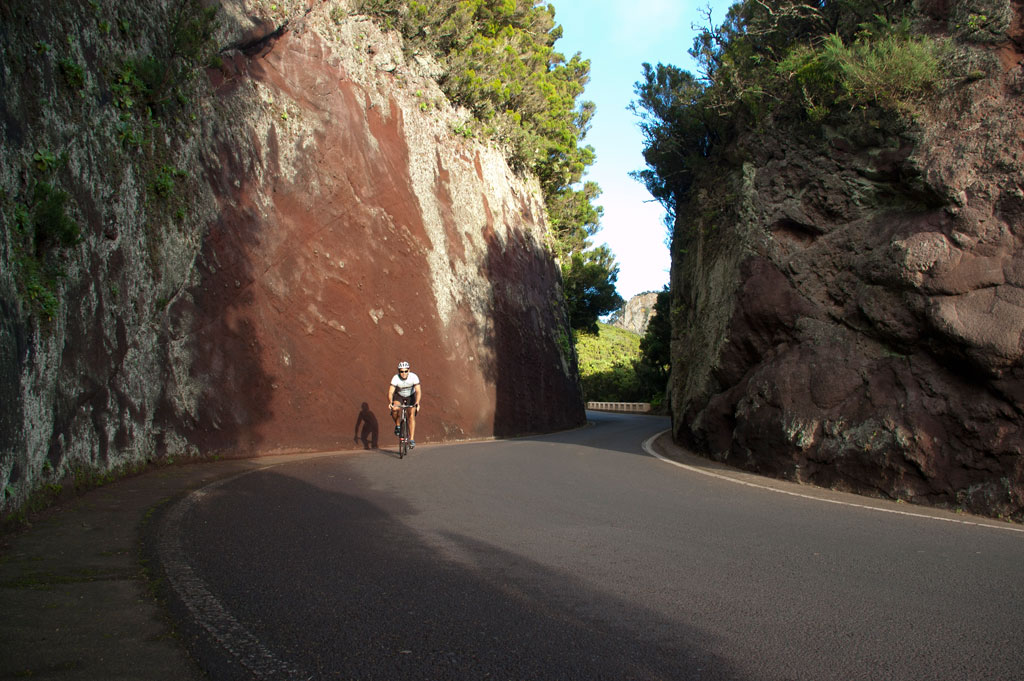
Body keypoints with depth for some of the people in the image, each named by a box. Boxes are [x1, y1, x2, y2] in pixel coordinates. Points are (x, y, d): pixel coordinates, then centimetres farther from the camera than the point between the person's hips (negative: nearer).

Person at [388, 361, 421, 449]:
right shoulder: (396, 378, -29)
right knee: (395, 409, -31)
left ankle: (412, 439, -14)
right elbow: (390, 392, -36)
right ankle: (397, 425, -4)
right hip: (399, 396, 0)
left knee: (412, 415, -17)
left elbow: (418, 391, -35)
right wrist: (390, 402, -55)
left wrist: (417, 403, -51)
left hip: (411, 396, 0)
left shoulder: (414, 377, -29)